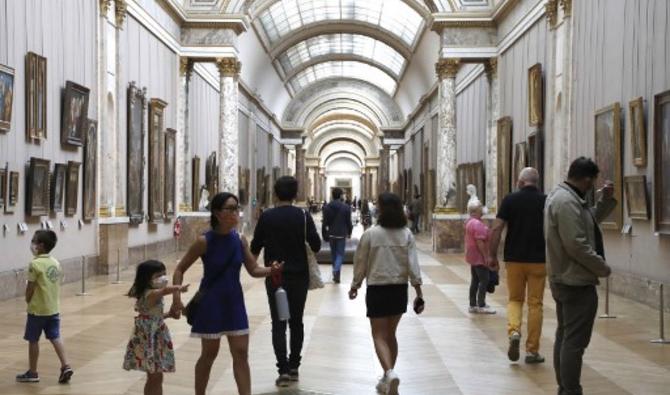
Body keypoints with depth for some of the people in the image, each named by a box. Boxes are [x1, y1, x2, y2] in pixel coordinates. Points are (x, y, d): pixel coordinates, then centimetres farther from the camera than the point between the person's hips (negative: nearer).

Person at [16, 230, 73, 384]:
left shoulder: (35, 264, -16)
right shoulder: (56, 263, 5)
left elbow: (30, 287, -12)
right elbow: (57, 283, 9)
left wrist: (28, 301, 3)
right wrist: (52, 301, 14)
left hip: (37, 309, -6)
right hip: (54, 308, 6)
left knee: (33, 340, 7)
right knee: (55, 338, 10)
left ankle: (32, 373, 16)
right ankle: (66, 366, -2)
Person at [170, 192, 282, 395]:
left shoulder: (240, 240, -3)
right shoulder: (204, 241, -15)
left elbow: (254, 270, 5)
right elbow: (180, 269, -7)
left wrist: (271, 270, -16)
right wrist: (176, 298, -17)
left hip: (234, 302, 4)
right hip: (211, 302, -4)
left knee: (241, 354, 4)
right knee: (209, 354, 7)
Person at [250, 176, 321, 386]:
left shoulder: (267, 217, -6)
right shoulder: (303, 216, -6)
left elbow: (255, 248, 0)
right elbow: (316, 246, -8)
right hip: (299, 276, 1)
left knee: (278, 323, 2)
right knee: (296, 321, 14)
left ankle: (284, 369, -7)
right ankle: (294, 367, 18)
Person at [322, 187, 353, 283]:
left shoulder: (327, 207, -3)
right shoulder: (346, 207, -9)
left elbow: (325, 223, -2)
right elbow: (349, 222, -5)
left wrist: (325, 235, 6)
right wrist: (349, 232, 11)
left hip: (331, 235, 2)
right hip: (341, 235, -2)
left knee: (333, 253, 17)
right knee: (340, 254, 1)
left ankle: (335, 270, 28)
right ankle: (336, 270, -22)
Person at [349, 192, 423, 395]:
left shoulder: (370, 234, -10)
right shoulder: (406, 234, -3)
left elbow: (360, 263, -2)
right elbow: (413, 265, -5)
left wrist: (355, 285, 14)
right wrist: (419, 292, -1)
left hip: (377, 289, -4)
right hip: (400, 289, 4)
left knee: (379, 336, 1)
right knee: (390, 334, 17)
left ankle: (390, 372, -22)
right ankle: (388, 378, 25)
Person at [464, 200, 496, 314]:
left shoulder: (470, 222, 13)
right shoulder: (477, 224, -20)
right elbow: (479, 242, -24)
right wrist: (486, 257, -21)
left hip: (473, 257, 10)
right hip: (479, 257, -10)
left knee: (475, 281, 13)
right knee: (484, 280, -6)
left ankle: (473, 305, 16)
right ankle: (481, 306, -4)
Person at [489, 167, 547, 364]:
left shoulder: (510, 199, -2)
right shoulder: (546, 201, 0)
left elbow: (496, 228, -6)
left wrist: (493, 255, 3)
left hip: (514, 259, 0)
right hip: (539, 259, 0)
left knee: (515, 299, 16)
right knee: (535, 304, 7)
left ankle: (514, 331, -10)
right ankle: (532, 351, 10)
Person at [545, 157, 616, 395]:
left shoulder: (561, 195, 13)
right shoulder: (568, 202, -21)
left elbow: (589, 221, 20)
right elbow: (576, 245, -25)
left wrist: (606, 200, 8)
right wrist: (603, 268, -15)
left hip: (564, 279, 11)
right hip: (577, 282, -11)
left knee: (564, 337, 16)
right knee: (575, 341, -8)